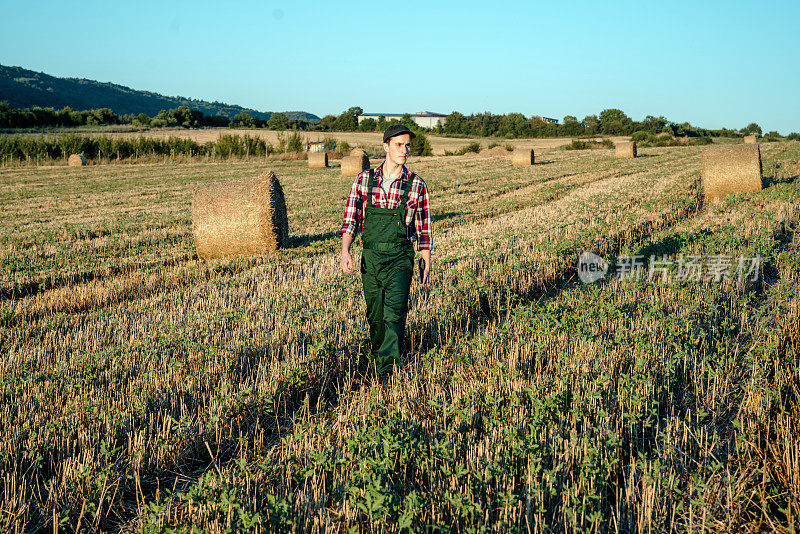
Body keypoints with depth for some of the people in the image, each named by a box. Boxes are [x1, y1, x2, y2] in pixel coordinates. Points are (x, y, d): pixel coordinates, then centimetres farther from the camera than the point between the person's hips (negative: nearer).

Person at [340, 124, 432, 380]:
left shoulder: (416, 185, 0)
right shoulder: (364, 180, 2)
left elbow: (424, 227, 7)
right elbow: (351, 219, 2)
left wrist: (427, 264, 8)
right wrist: (345, 251, -13)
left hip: (400, 258, -2)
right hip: (370, 257, 2)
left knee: (394, 312, -16)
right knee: (375, 315, 14)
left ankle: (386, 369, -16)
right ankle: (377, 353, 40)